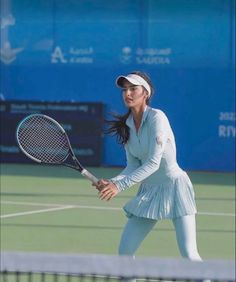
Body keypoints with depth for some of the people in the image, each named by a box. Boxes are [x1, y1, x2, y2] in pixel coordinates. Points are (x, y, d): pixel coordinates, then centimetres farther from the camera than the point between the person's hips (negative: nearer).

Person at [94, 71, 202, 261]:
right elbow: (133, 166, 4)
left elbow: (153, 162, -24)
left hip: (174, 186, -7)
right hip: (148, 191, 7)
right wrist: (111, 183, -15)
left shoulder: (156, 117, -17)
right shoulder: (127, 126, 4)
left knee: (189, 254, -15)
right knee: (125, 251, 0)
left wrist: (120, 185, -29)